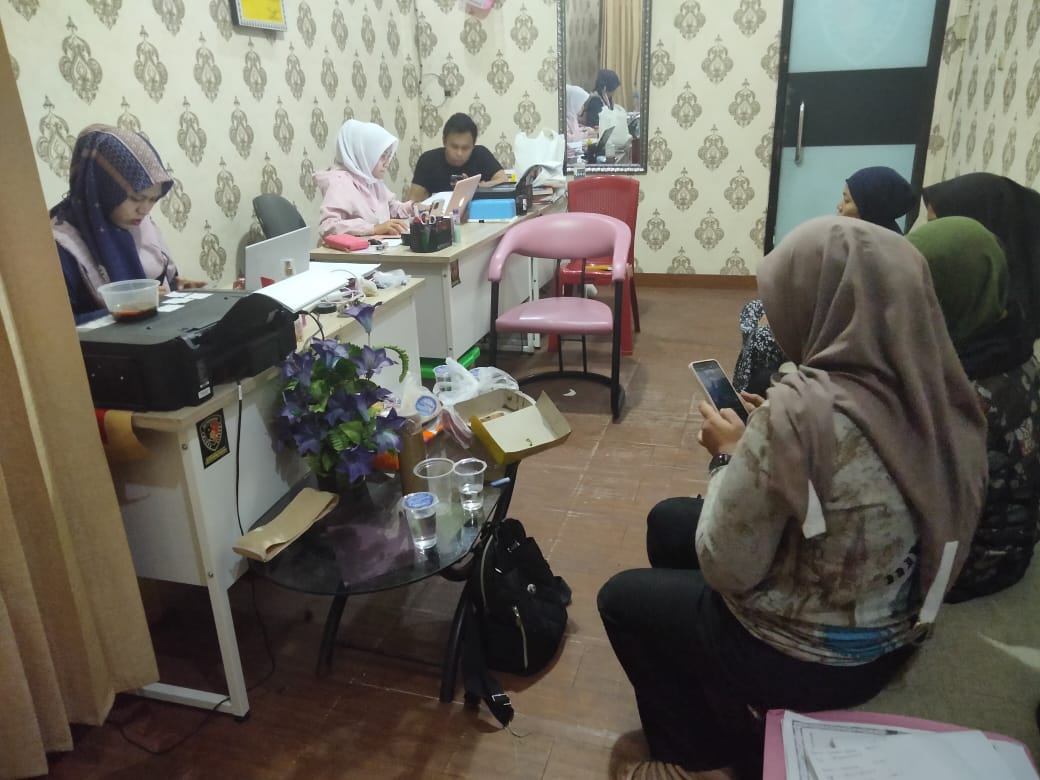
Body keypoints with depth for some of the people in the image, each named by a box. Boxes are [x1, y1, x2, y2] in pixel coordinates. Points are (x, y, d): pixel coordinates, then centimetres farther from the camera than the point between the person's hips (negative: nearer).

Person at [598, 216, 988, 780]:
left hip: (807, 658, -7)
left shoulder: (802, 411, -34)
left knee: (621, 598, 16)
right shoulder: (941, 394, -10)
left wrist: (730, 453, -11)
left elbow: (725, 569, -23)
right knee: (668, 520, 23)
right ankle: (728, 716, 40)